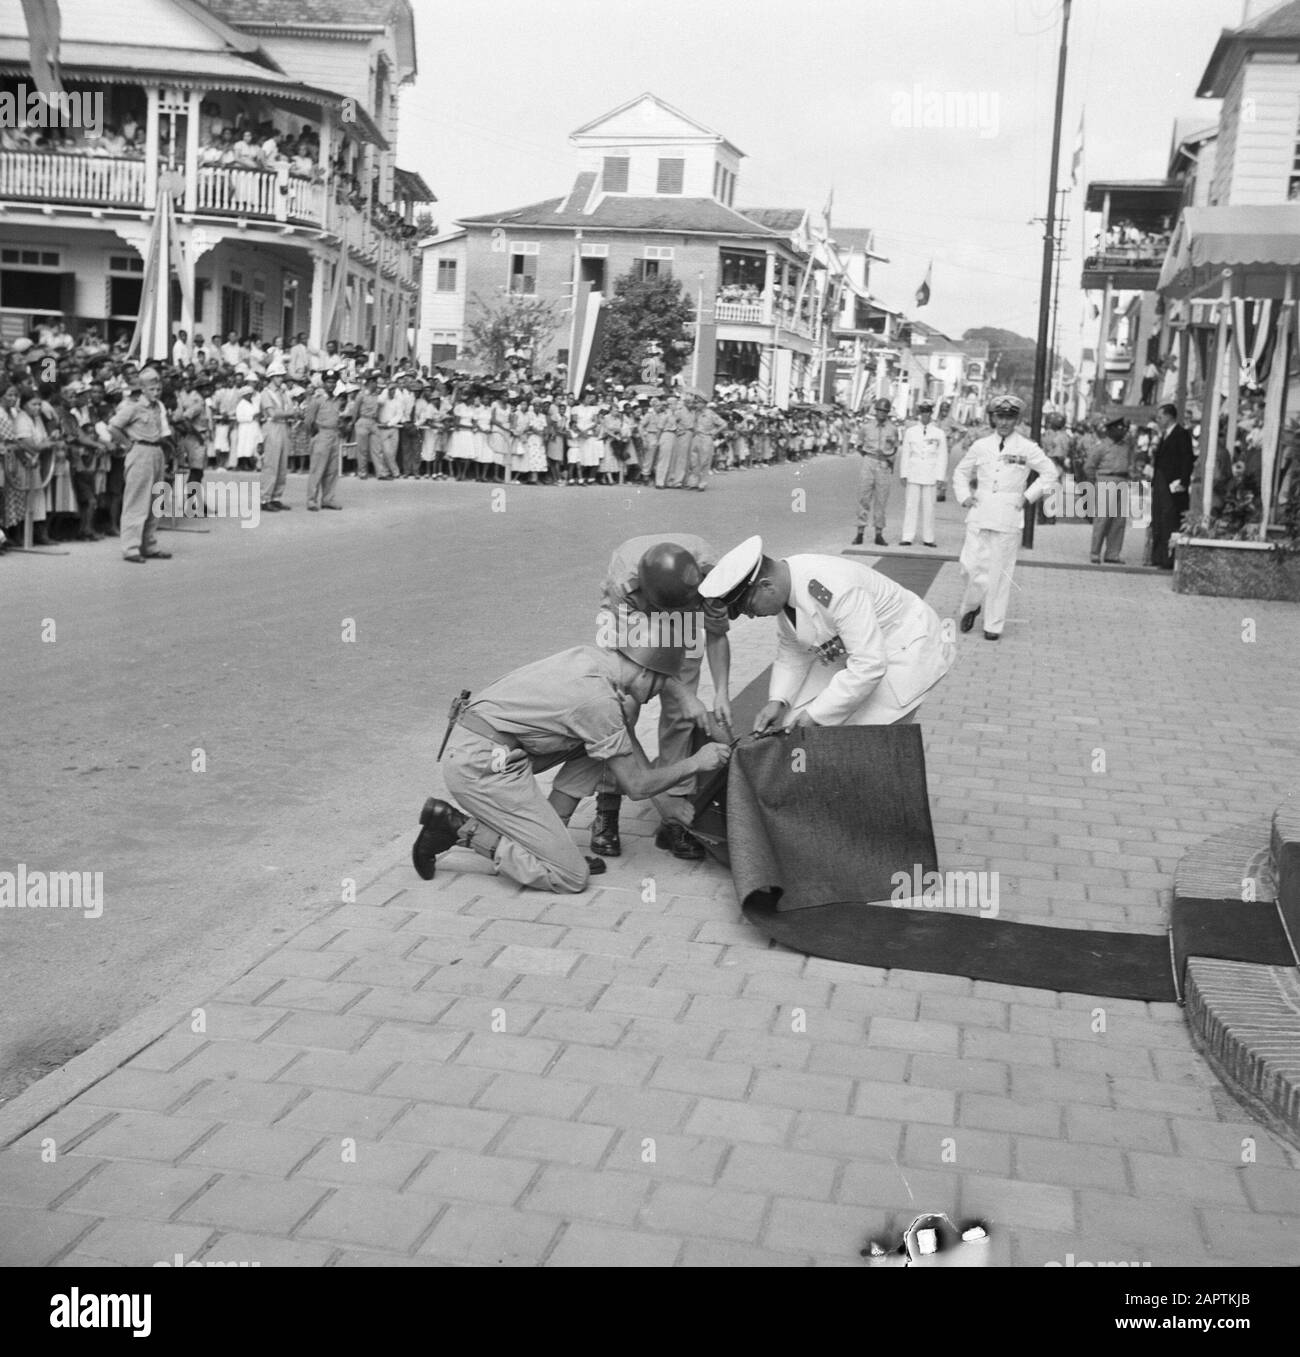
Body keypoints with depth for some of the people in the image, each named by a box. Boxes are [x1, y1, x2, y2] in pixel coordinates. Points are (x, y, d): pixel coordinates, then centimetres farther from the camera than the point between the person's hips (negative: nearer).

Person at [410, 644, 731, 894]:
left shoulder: (591, 656, 8)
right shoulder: (599, 698, -17)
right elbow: (636, 786, -9)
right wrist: (696, 763, 2)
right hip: (484, 765, -10)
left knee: (598, 741, 14)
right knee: (572, 878, -6)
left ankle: (547, 837, 10)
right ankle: (461, 828, -5)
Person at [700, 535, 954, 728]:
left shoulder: (832, 590, -37)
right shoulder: (785, 589, -9)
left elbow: (869, 666, -36)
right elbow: (792, 653, 4)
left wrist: (816, 714, -30)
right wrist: (778, 701, -13)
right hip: (850, 652, 8)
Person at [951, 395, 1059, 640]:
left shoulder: (1027, 449, 1)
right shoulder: (980, 446, 8)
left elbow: (1050, 472, 8)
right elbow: (961, 472, 20)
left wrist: (1029, 496, 1)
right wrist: (964, 496, 6)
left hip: (1008, 518, -2)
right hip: (979, 515, 2)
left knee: (999, 572, 0)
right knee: (971, 565, -3)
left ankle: (993, 625, 9)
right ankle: (970, 606, 25)